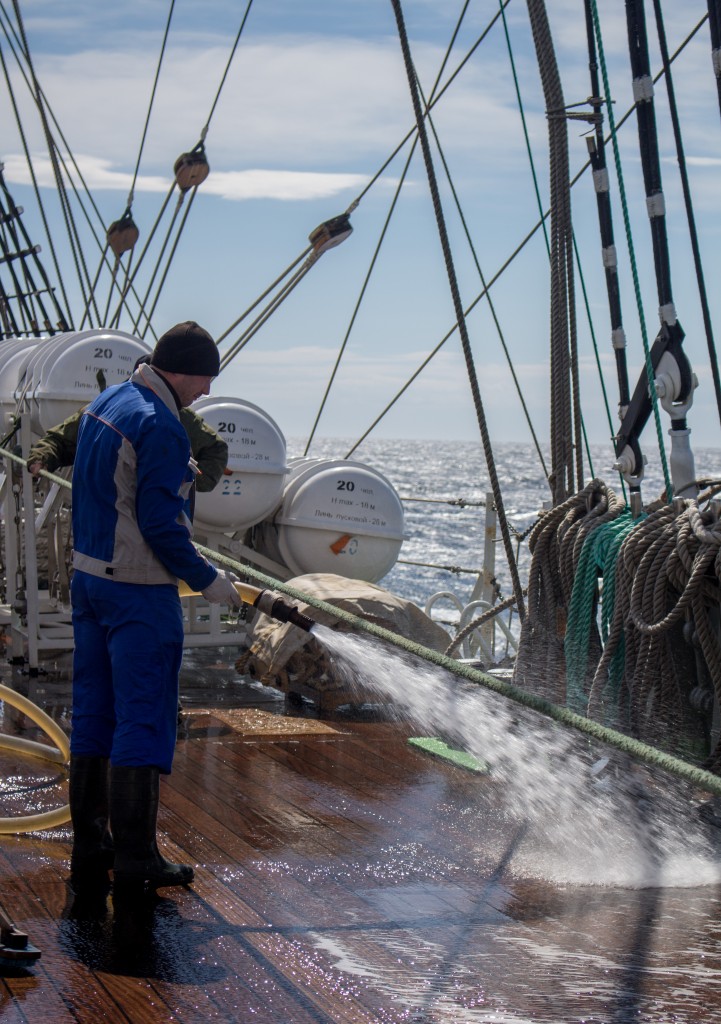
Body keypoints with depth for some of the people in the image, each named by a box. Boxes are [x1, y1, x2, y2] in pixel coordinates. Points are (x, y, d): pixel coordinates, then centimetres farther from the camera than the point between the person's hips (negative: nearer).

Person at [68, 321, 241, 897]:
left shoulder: (105, 403, 10)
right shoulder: (161, 427, -19)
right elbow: (160, 525, -20)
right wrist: (207, 580, -9)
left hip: (88, 578, 9)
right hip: (139, 591, -9)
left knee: (93, 714, 13)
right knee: (145, 720, -2)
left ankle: (89, 849, 21)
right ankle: (134, 859, 2)